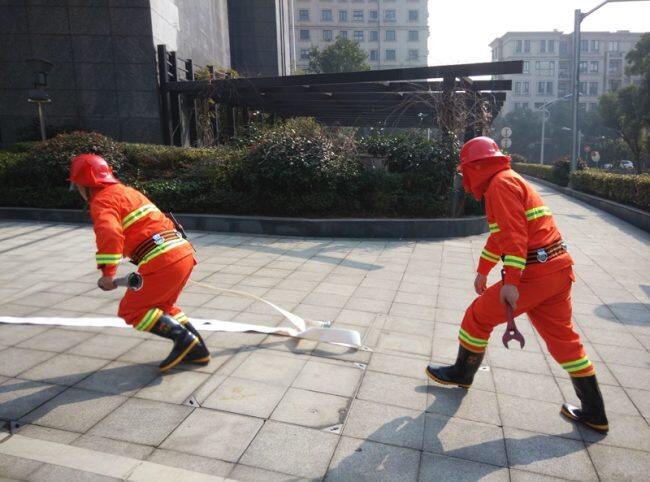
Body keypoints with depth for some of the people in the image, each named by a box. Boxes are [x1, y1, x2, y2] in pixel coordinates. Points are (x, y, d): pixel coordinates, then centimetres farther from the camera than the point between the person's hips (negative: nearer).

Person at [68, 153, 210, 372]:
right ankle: (196, 348, 17)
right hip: (184, 252, 9)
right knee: (162, 306, 23)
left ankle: (184, 339, -4)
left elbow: (109, 234, -23)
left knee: (131, 310, 4)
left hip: (163, 260, -9)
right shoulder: (127, 191, 25)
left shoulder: (102, 201, -3)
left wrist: (108, 273, -24)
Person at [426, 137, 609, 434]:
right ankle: (594, 414, 23)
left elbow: (514, 234, -22)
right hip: (558, 269, 10)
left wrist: (511, 282, -27)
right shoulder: (506, 182, 22)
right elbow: (499, 235, 31)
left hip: (534, 273, -10)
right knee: (563, 338, 15)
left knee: (478, 316, 6)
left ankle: (462, 373, 25)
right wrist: (482, 271, 37)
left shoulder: (501, 183, -9)